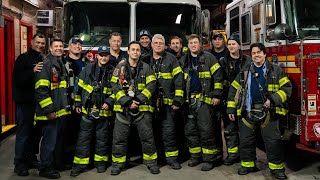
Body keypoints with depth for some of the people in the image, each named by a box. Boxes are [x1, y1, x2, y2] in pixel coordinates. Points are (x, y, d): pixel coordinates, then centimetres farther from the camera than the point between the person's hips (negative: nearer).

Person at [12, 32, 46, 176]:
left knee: (36, 132, 12)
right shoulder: (23, 58, -5)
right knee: (23, 133, -1)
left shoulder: (44, 60, 11)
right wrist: (32, 71, -29)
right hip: (25, 102, -5)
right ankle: (19, 163, 9)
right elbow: (17, 80, -15)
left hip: (39, 102, 6)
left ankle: (31, 157, 27)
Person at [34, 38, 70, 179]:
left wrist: (66, 106, 21)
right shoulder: (46, 64, -11)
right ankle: (45, 168, 10)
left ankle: (53, 164, 28)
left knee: (56, 139, 16)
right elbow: (41, 89, -19)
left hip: (61, 111, 9)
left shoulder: (62, 66, 17)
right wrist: (49, 109, -20)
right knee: (49, 140, -3)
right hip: (50, 112, -9)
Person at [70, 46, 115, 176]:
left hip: (104, 111, 0)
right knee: (83, 137, 3)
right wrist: (78, 104, 5)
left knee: (102, 138, 10)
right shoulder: (88, 69, 3)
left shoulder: (113, 72, 2)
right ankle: (80, 163, 10)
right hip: (87, 109, 0)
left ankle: (101, 162, 24)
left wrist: (109, 102, -10)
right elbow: (80, 87, 7)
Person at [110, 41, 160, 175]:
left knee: (147, 136, 2)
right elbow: (115, 86, -1)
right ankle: (118, 163, 18)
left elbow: (151, 85, -3)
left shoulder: (146, 68, 7)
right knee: (119, 137, 4)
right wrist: (127, 102, -13)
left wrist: (138, 100, -15)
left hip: (143, 108, 0)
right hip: (123, 108, 1)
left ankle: (151, 162, 17)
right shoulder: (120, 68, 6)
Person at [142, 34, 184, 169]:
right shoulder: (145, 60, 11)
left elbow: (179, 80, -3)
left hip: (167, 102, -3)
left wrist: (178, 100, -8)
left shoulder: (171, 59, 2)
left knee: (169, 130, -3)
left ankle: (172, 157, 8)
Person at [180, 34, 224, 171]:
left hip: (205, 99, -5)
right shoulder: (183, 61, 13)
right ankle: (195, 156, 20)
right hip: (190, 99, 5)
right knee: (190, 129, 8)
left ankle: (209, 159, 3)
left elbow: (218, 76, -4)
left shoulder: (208, 57, -1)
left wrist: (217, 95, -9)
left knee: (206, 129, -5)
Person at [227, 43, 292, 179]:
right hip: (248, 111, 3)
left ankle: (277, 167, 12)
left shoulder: (275, 70, 3)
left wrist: (273, 99, -14)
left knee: (273, 141, 0)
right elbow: (234, 89, 13)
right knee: (246, 140, 8)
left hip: (268, 112, -2)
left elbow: (287, 87, -1)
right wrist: (231, 109, 8)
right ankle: (248, 165, 23)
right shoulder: (244, 71, 10)